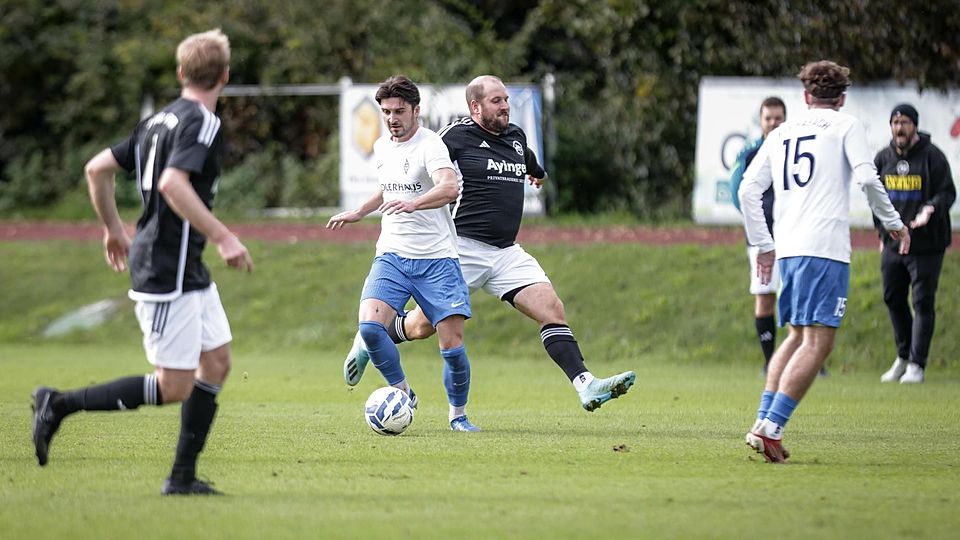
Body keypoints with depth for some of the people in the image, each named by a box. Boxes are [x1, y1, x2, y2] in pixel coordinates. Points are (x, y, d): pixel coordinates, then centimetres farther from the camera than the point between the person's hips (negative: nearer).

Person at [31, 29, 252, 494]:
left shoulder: (158, 120, 12)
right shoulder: (201, 123, -14)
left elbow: (98, 168, 15)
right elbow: (172, 183, -29)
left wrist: (113, 228, 27)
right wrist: (222, 237, -29)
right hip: (167, 272, -10)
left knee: (217, 362, 10)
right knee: (174, 387, -7)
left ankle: (182, 477, 11)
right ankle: (59, 405, -3)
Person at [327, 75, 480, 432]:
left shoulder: (429, 145, -12)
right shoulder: (382, 147, 11)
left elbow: (449, 188, -32)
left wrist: (413, 204, -47)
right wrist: (358, 213, 34)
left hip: (436, 258, -5)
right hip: (392, 255, 5)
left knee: (452, 344, -8)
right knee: (369, 325, -19)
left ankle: (458, 415, 16)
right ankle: (403, 394, 2)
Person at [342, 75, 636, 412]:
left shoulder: (516, 137, 14)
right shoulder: (456, 136, -9)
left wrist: (538, 173, 57)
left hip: (507, 253, 6)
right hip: (463, 249, -6)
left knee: (552, 310, -11)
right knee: (423, 326, 1)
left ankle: (586, 387, -18)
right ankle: (369, 341, 30)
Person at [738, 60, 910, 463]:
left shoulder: (781, 133, 19)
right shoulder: (846, 126, 5)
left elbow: (748, 190, 14)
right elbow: (866, 178, -8)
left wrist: (763, 244, 21)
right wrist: (893, 223, 5)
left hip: (786, 248, 6)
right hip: (826, 248, -6)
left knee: (797, 337, 18)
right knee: (817, 343, -7)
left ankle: (763, 422, 7)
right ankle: (771, 428, -18)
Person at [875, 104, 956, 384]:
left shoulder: (932, 156, -7)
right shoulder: (883, 158, 8)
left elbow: (947, 193, -8)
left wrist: (930, 209, -27)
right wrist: (882, 233, 15)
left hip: (925, 244, -5)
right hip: (893, 243, 5)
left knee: (923, 303, -5)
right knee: (893, 298, 12)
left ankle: (916, 364, -3)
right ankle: (903, 356, 29)